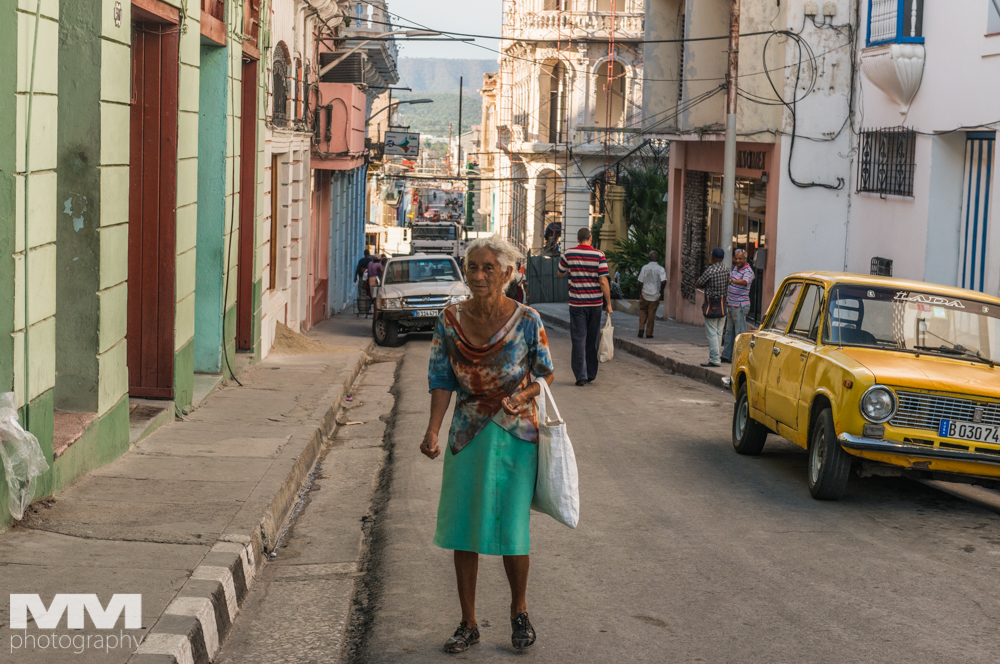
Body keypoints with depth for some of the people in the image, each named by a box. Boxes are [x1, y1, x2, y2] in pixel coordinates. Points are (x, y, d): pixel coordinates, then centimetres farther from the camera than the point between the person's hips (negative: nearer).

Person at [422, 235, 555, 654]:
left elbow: (546, 373, 3)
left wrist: (524, 395, -16)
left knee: (512, 529, 1)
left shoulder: (526, 321, -10)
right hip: (468, 436, 2)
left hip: (516, 435, -2)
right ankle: (468, 624, 19)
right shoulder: (450, 321, -4)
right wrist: (432, 431, -12)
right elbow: (442, 381, 1)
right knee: (463, 531, 5)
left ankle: (519, 612, 25)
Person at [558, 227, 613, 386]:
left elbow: (560, 273, 12)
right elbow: (603, 281, -10)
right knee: (593, 339, 12)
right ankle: (591, 374, 19)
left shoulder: (569, 254, -4)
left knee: (579, 339, 1)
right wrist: (608, 304, -5)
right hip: (595, 302, 1)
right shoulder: (599, 255, -7)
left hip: (577, 303, -1)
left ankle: (581, 375, -7)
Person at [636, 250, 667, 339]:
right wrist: (661, 291, -2)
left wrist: (640, 292, 11)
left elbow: (640, 281, -2)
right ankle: (649, 333, 9)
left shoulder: (644, 267, -3)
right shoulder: (660, 269, -6)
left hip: (645, 294, 1)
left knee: (643, 312, 14)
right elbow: (663, 281, -17)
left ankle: (641, 329, -3)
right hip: (655, 295, -1)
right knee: (651, 314, 7)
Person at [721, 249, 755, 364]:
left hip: (740, 306, -9)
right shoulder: (735, 268, 12)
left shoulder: (748, 271, -14)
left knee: (740, 333, -6)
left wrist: (732, 281, -52)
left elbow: (745, 281, -36)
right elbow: (728, 276, 34)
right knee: (729, 331, 14)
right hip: (730, 305, 9)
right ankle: (726, 355, 21)